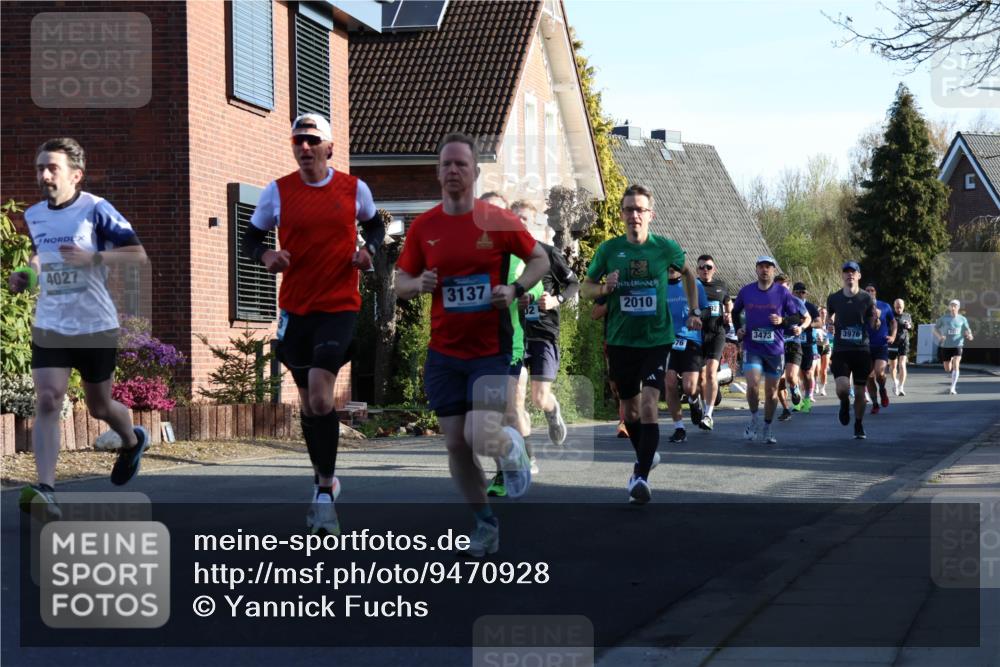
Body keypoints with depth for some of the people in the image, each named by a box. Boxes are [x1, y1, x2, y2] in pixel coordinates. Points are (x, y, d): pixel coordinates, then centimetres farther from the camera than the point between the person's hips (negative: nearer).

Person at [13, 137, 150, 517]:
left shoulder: (96, 210, -11)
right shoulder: (33, 216, 5)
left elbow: (138, 256, -14)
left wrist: (93, 258, -27)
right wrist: (25, 275, 4)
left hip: (96, 328, -3)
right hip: (49, 327, 3)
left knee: (99, 407, 14)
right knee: (46, 401, -17)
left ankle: (133, 442, 48)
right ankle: (44, 490, -24)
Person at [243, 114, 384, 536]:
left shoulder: (354, 189, 1)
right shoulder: (277, 192, 1)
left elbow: (375, 225, 19)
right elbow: (251, 236, 10)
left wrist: (369, 250, -2)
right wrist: (265, 255, -12)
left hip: (339, 306, -2)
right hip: (295, 307, 3)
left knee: (320, 393, -18)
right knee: (309, 402, 11)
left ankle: (324, 494, -12)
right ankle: (324, 481, 30)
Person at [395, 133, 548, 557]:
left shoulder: (499, 221, -6)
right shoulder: (423, 227, 2)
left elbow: (540, 259, 5)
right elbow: (400, 283, 9)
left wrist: (515, 289, -12)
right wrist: (418, 284, -14)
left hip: (491, 350, -3)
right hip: (444, 353, 3)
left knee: (480, 438, -16)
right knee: (455, 443, 4)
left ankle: (512, 446, 21)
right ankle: (485, 523, 22)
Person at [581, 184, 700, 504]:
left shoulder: (666, 248, -2)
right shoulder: (609, 249, -2)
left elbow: (687, 274, 17)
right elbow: (585, 287, 7)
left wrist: (694, 313, 11)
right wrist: (603, 288, -15)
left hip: (657, 340, -2)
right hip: (620, 342, 2)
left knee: (648, 406, -18)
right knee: (630, 409, 14)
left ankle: (641, 477, -19)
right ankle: (644, 456, 41)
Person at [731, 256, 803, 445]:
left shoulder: (782, 293, -2)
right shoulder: (746, 291, 3)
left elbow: (798, 316, 3)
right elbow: (735, 312, 21)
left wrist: (782, 321, -15)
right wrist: (738, 329, 6)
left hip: (775, 349, 0)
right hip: (752, 347, 0)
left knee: (772, 391, 7)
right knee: (752, 384, -18)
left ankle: (767, 429, 24)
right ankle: (754, 419, 7)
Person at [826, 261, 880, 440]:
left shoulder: (866, 299, 0)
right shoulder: (834, 298, 2)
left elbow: (873, 327, 5)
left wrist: (876, 319, -17)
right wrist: (829, 324, -2)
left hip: (861, 350, 0)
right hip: (840, 351, 0)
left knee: (860, 392, 5)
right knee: (842, 388, -20)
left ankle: (859, 425, 26)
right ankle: (845, 403, 17)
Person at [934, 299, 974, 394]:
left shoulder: (962, 319, 4)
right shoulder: (943, 318, 1)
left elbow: (967, 330, 8)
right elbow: (935, 328, 6)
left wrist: (969, 335, -16)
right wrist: (939, 336, -14)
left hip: (957, 345, -1)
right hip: (945, 346, 1)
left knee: (955, 366, -19)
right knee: (948, 369, 9)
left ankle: (953, 388, -16)